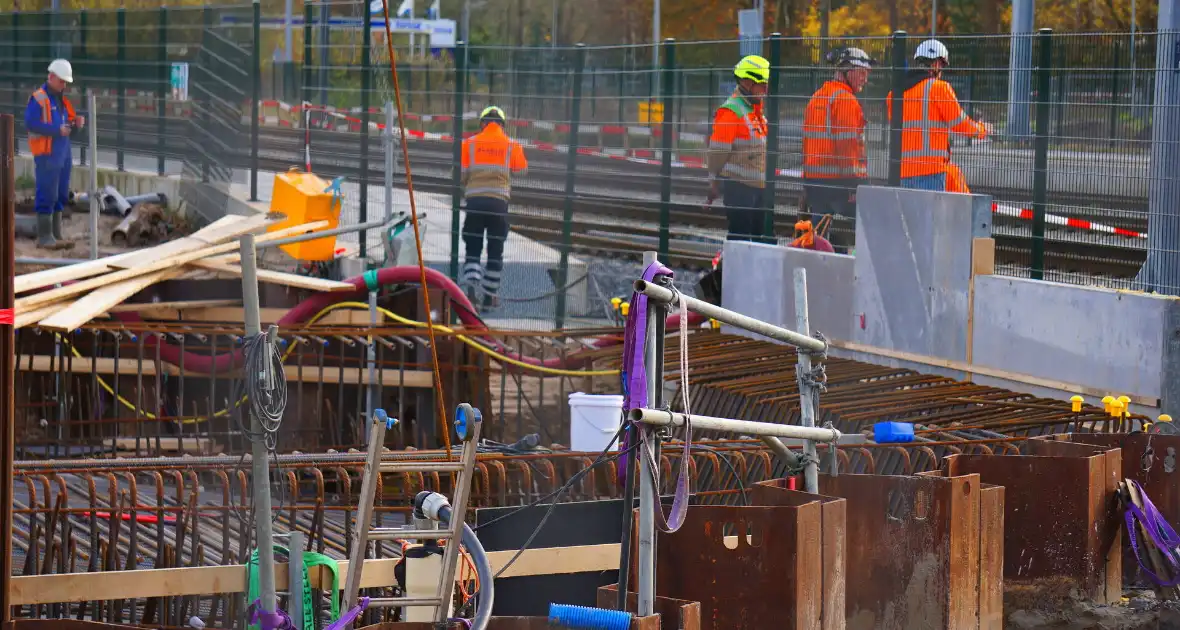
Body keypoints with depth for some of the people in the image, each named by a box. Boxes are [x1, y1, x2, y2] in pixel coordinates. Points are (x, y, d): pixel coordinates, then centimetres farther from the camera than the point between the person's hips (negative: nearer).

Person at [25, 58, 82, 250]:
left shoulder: (61, 99, 18)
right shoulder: (38, 98, -9)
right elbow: (30, 123, -18)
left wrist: (76, 122, -1)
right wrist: (57, 130, -23)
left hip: (63, 153, 9)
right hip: (47, 154, -9)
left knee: (60, 196, 12)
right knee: (47, 195, -8)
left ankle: (56, 235, 18)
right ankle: (44, 237, -5)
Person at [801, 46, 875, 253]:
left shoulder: (816, 98, 17)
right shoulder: (846, 99, -11)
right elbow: (847, 144, -18)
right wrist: (852, 181, -18)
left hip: (813, 179, 9)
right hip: (839, 181, -9)